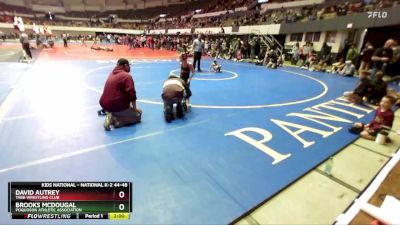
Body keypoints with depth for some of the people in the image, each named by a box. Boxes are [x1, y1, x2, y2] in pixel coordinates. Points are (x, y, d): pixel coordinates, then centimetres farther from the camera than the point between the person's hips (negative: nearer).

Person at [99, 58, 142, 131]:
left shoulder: (112, 74, 14)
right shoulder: (127, 76, -11)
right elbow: (131, 94, -17)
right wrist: (134, 108, -4)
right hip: (116, 105, -8)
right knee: (138, 114, 12)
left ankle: (112, 115, 6)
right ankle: (116, 120, -10)